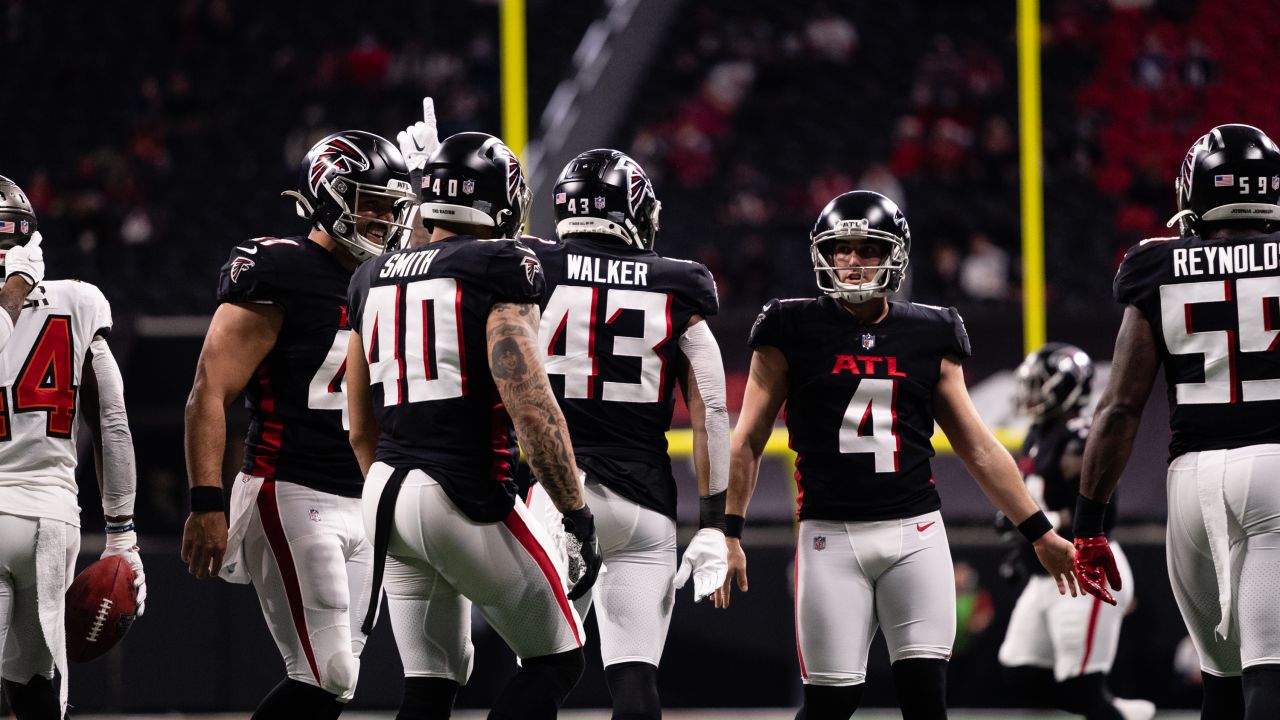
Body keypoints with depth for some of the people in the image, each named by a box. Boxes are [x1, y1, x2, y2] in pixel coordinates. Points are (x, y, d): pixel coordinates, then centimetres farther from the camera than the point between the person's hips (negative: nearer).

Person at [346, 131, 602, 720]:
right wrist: (578, 517, -14)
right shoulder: (499, 269, -8)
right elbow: (530, 408, -18)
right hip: (467, 495, -7)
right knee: (555, 661, 7)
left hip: (387, 494, 7)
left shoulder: (374, 279, 13)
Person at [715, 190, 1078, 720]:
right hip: (831, 534, -2)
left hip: (914, 532, 2)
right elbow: (748, 443, 6)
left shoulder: (928, 338, 10)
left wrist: (1040, 534, 13)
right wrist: (728, 532, -2)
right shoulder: (794, 333, 4)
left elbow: (978, 447, 15)